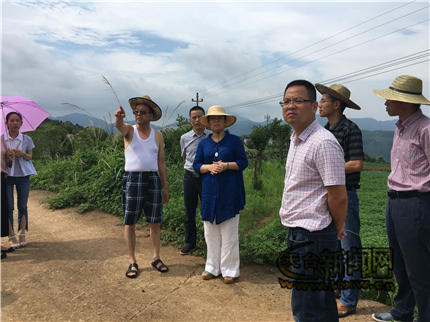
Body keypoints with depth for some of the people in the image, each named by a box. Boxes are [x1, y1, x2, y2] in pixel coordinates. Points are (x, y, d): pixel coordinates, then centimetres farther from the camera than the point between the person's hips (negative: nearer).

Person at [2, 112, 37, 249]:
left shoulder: (26, 139, 3)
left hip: (23, 176, 1)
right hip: (6, 176, -1)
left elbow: (30, 157, 7)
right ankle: (11, 236, 9)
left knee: (22, 206, 5)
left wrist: (22, 154, -14)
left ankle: (22, 235, 13)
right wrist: (7, 155, -17)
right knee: (8, 206, 0)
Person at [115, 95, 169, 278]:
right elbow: (120, 126, -23)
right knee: (130, 224, 3)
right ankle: (132, 262, 16)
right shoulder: (129, 131, 3)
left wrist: (165, 186, 8)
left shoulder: (157, 136, 9)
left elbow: (161, 163, 10)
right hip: (132, 179, -2)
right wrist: (119, 117, -47)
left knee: (154, 222, 7)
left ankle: (156, 258, 21)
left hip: (153, 179, 2)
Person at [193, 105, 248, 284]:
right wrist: (209, 167, -12)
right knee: (210, 232, 9)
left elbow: (243, 162, -1)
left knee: (229, 233, 2)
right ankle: (212, 267, 23)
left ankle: (229, 270, 15)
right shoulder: (203, 143, 12)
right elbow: (196, 165, 8)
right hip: (209, 192, 3)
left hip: (230, 192, -3)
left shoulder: (234, 141, 3)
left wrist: (225, 165, -16)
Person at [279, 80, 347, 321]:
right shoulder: (296, 139, 12)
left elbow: (339, 197, -19)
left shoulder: (323, 142, -19)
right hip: (297, 231, 9)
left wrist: (337, 229, -3)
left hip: (312, 236, -9)